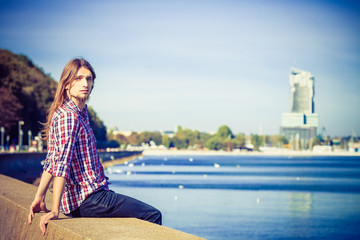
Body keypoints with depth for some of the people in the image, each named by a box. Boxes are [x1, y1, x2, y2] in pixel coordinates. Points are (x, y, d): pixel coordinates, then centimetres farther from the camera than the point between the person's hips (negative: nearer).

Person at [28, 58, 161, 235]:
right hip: (88, 199, -10)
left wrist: (39, 198, 12)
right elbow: (62, 163, -26)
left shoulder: (80, 114, 14)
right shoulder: (68, 116, -17)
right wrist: (55, 210, -31)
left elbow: (51, 161, 15)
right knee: (153, 216, -4)